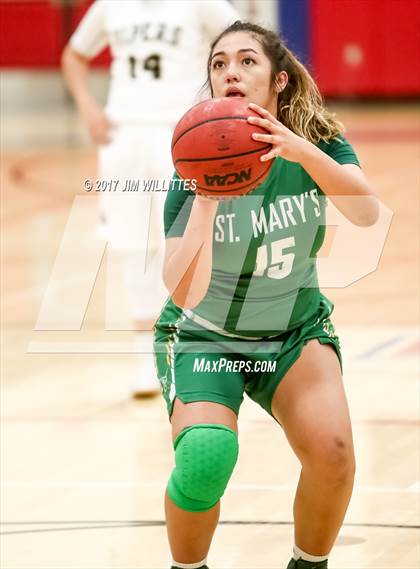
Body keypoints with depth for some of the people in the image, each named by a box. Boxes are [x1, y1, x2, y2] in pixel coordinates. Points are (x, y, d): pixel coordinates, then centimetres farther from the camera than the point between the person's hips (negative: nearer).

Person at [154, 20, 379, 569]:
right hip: (206, 335, -2)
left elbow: (367, 211, -34)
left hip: (295, 328, 2)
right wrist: (206, 199, -41)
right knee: (206, 458, -27)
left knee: (332, 450, -24)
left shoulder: (318, 143, -13)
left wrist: (304, 152, -49)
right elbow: (183, 293, -30)